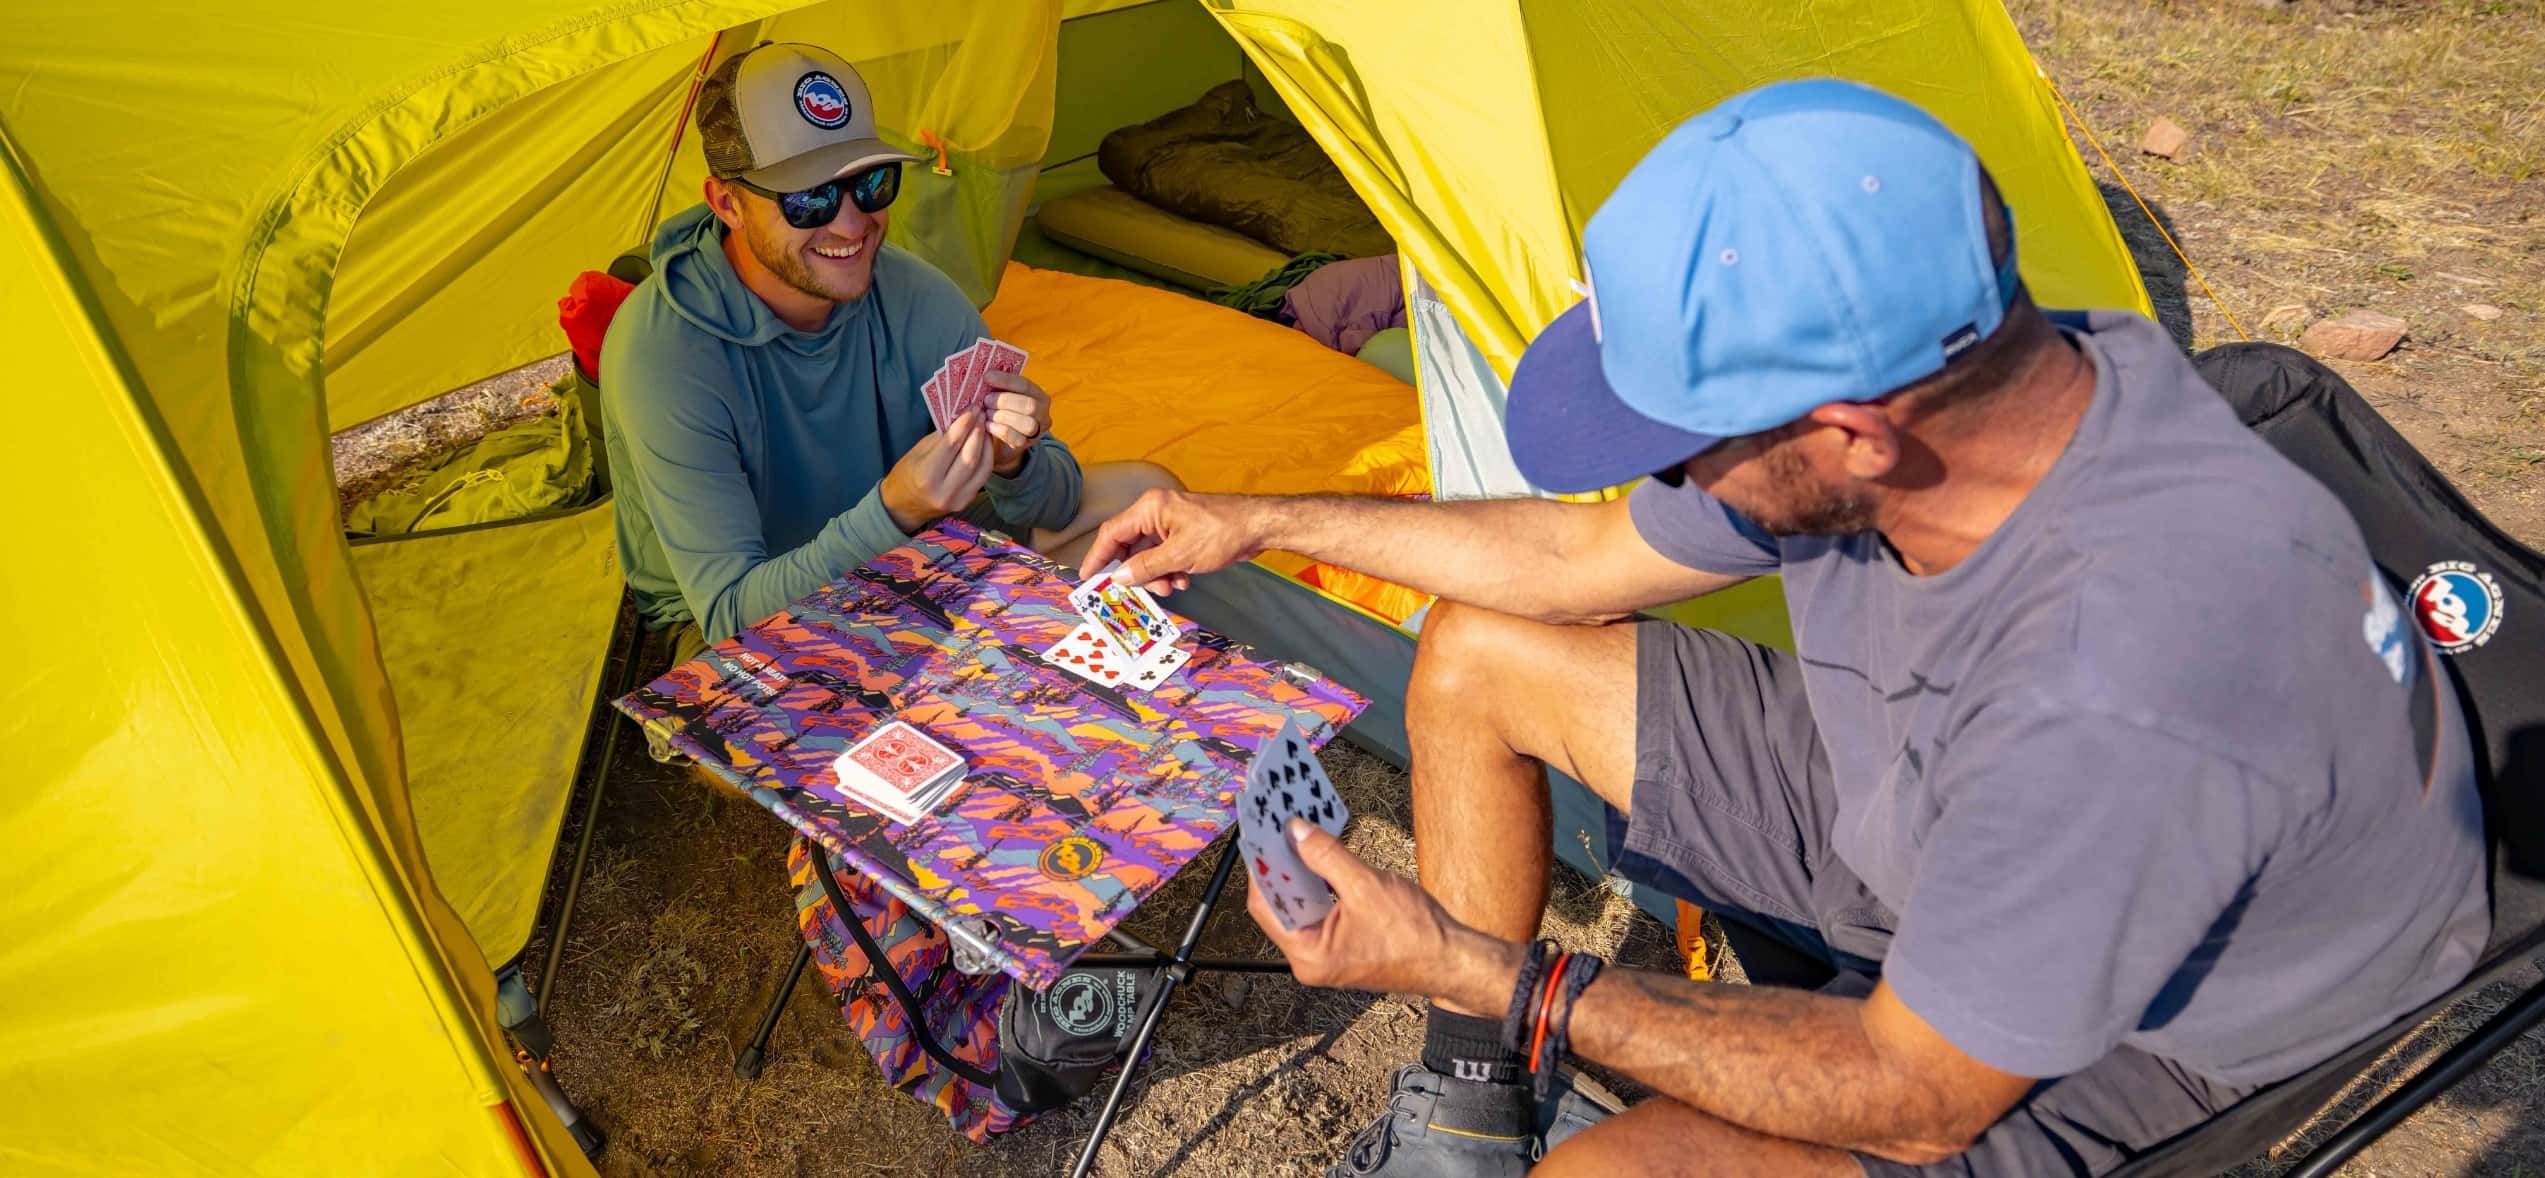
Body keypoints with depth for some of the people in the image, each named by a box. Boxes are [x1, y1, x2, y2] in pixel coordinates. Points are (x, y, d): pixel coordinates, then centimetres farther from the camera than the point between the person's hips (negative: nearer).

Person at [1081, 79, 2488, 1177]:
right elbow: (1590, 560, -1)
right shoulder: (1932, 395, -19)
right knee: (1474, 655, 4)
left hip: (2105, 1036, -7)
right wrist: (1263, 520, 6)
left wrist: (1487, 976, -27)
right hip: (1904, 804, 7)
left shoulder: (2128, 702, -42)